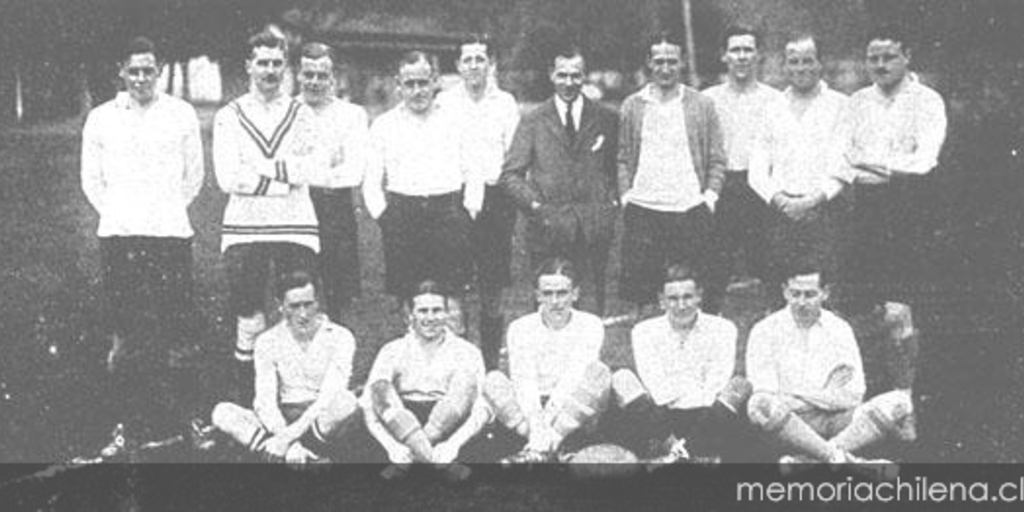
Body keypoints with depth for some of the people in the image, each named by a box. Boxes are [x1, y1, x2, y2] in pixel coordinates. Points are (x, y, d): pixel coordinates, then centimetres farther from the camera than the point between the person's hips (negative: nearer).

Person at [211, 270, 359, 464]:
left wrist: (290, 434, -27)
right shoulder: (268, 341, 3)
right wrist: (289, 441, -25)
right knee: (222, 413, -22)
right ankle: (310, 457, -31)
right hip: (284, 420, 3)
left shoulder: (339, 337, -4)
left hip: (324, 424, -3)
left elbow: (331, 396, -16)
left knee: (347, 401, -36)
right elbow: (264, 401, -6)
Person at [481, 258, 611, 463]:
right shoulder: (520, 328, 5)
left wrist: (550, 411, -30)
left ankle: (538, 450, -38)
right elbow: (523, 381, -10)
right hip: (530, 410, 1)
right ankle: (550, 446, -37)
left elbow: (576, 378, -13)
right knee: (493, 381, -22)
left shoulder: (590, 325, 2)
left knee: (598, 371, -28)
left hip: (575, 418, -1)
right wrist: (536, 422, -29)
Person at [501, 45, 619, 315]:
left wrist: (613, 202, 0)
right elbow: (510, 174, 4)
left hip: (595, 228, 1)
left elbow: (617, 167, 14)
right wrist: (534, 205, -7)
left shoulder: (606, 119, 8)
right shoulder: (533, 121, 6)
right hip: (548, 229, 0)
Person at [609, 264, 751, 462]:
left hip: (705, 416, 0)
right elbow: (654, 385, -5)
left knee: (740, 385, -25)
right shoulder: (644, 331, 8)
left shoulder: (722, 329, 7)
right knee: (622, 378, -20)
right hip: (659, 418, 0)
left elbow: (716, 386, -5)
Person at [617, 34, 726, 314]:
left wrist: (710, 195, -5)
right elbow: (624, 159, 12)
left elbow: (717, 160, 7)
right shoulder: (632, 106, 10)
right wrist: (626, 194, -1)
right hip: (642, 209, 1)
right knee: (640, 288, -1)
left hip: (691, 210, -1)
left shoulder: (702, 105, 7)